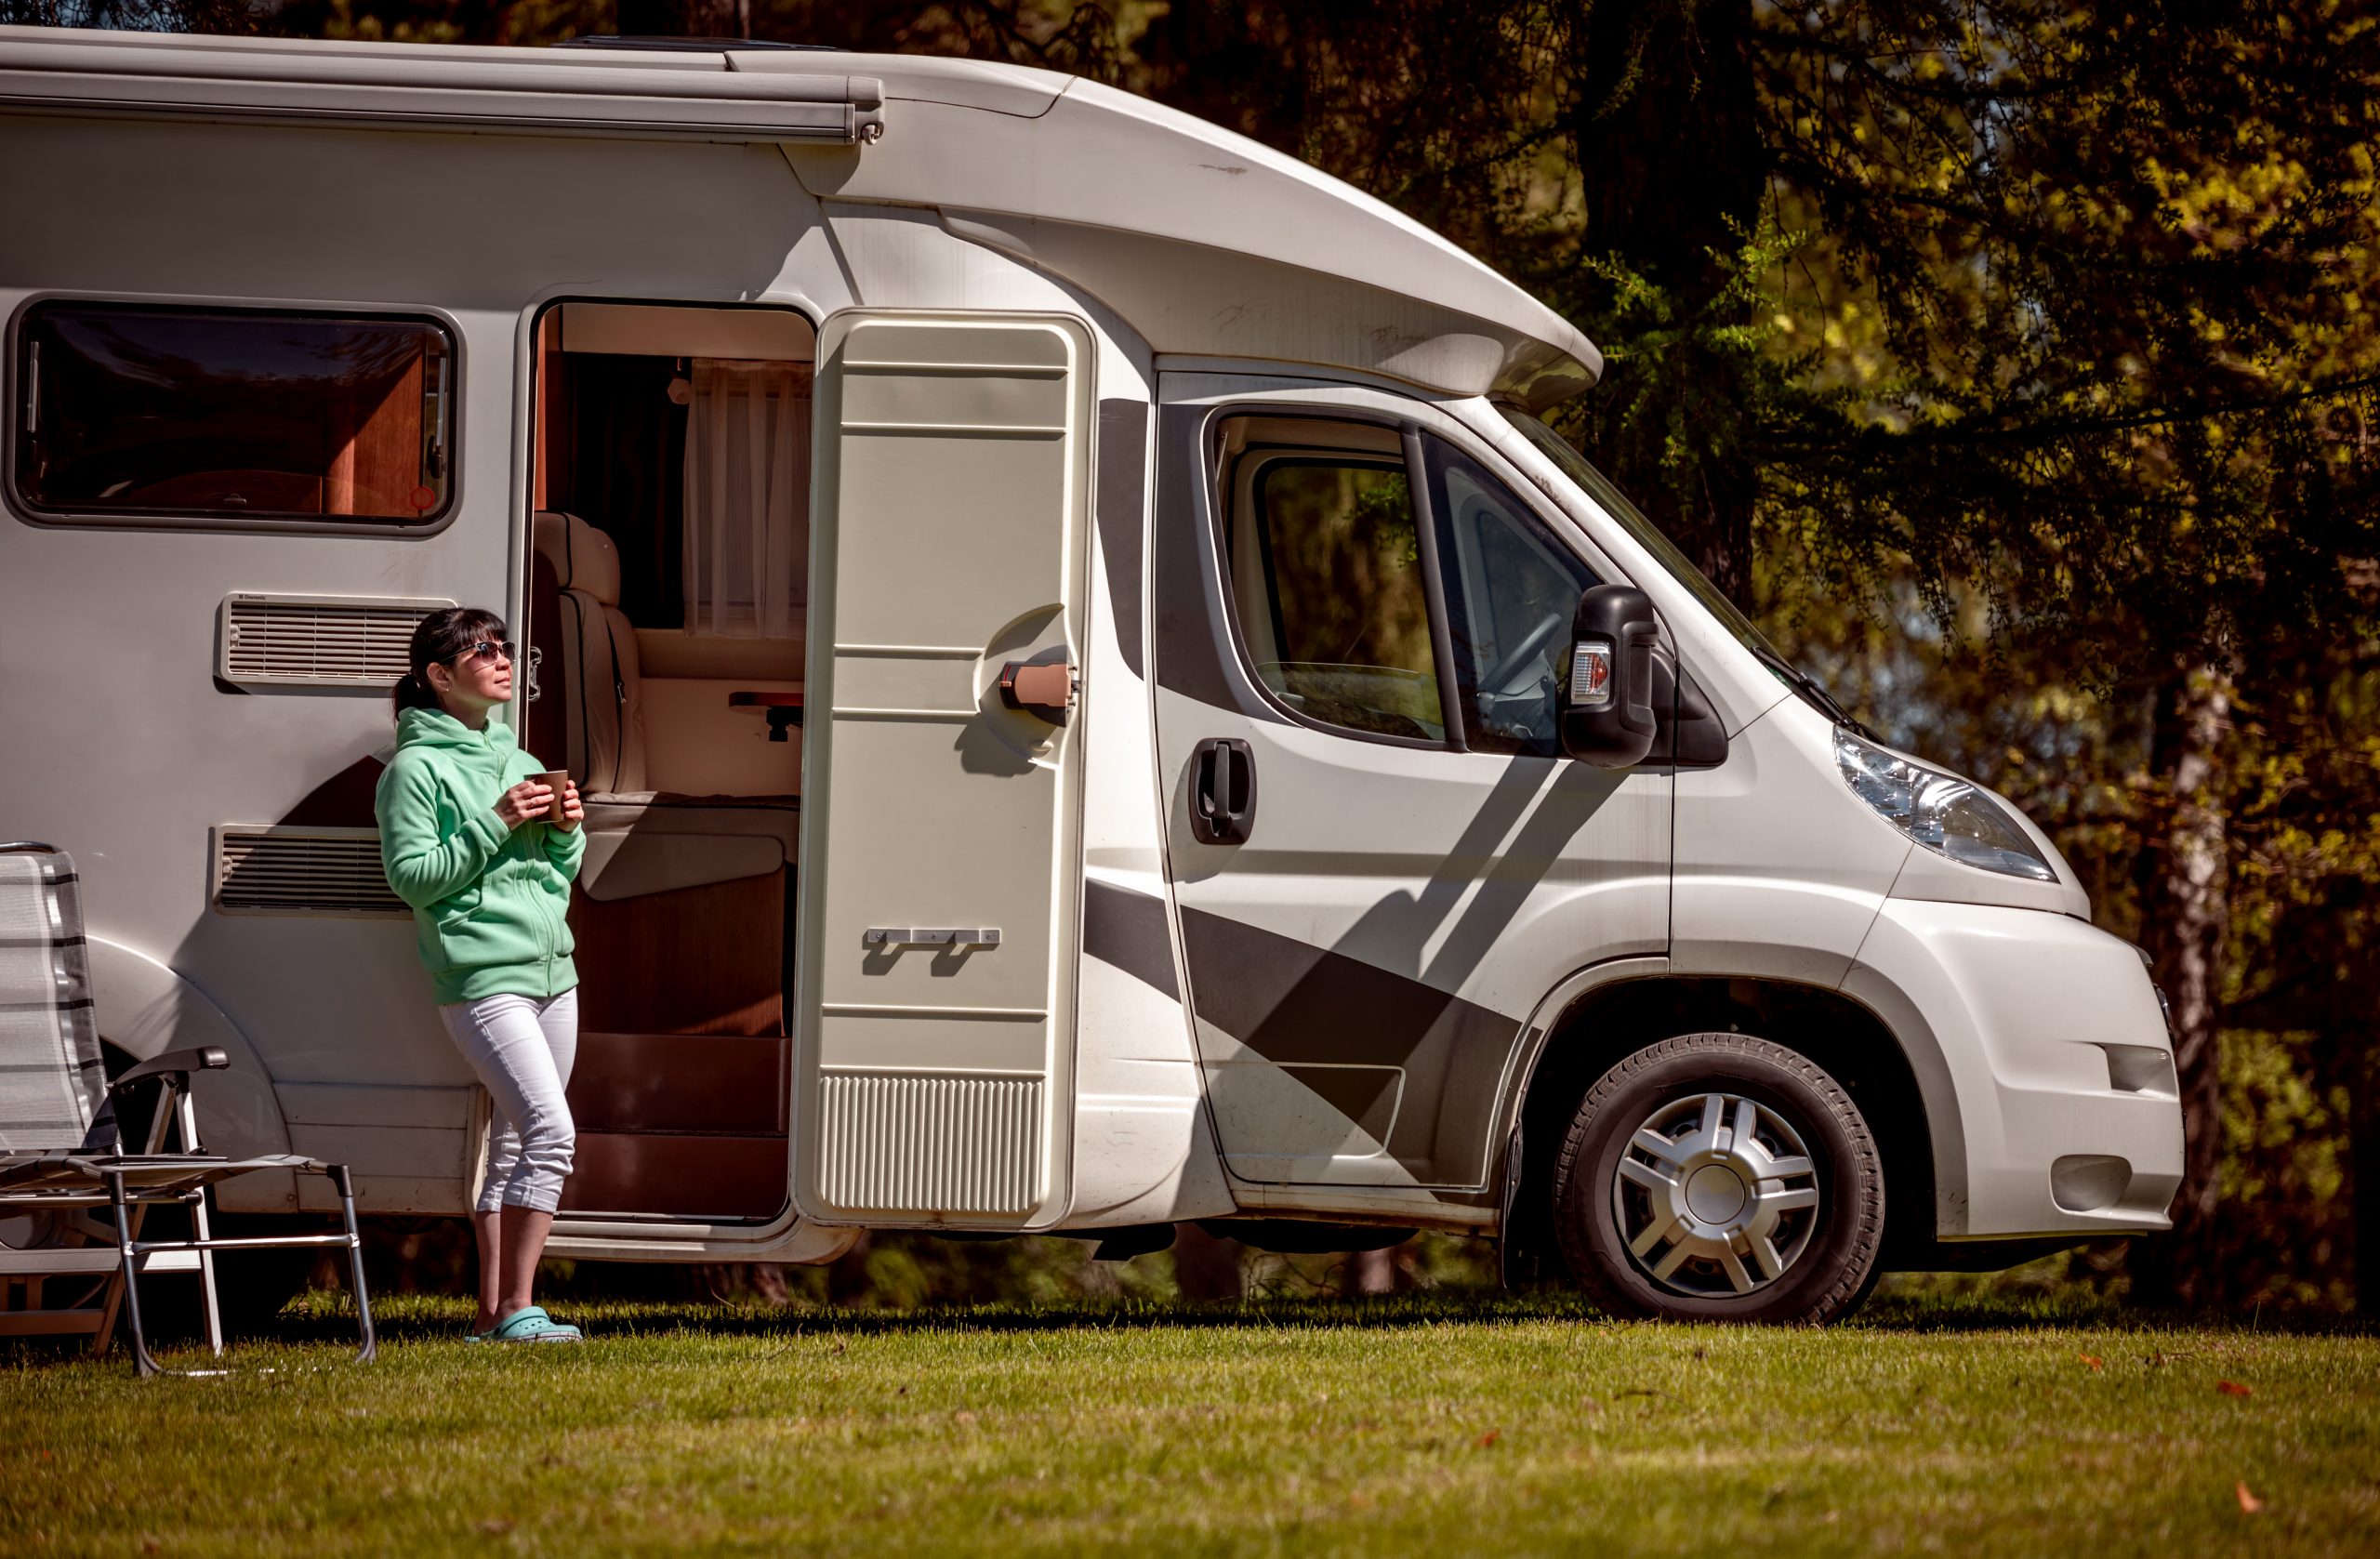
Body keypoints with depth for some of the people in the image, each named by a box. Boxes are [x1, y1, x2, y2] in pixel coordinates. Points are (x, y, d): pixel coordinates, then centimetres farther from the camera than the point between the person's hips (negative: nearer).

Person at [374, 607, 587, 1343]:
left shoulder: (517, 759, 17)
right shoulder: (416, 768, -6)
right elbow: (413, 876, -11)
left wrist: (567, 829, 1)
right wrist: (495, 824, -16)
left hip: (551, 971, 8)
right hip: (481, 978, -8)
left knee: (515, 1144, 8)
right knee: (550, 1129, -18)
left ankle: (493, 1311, 12)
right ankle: (516, 1309, -16)